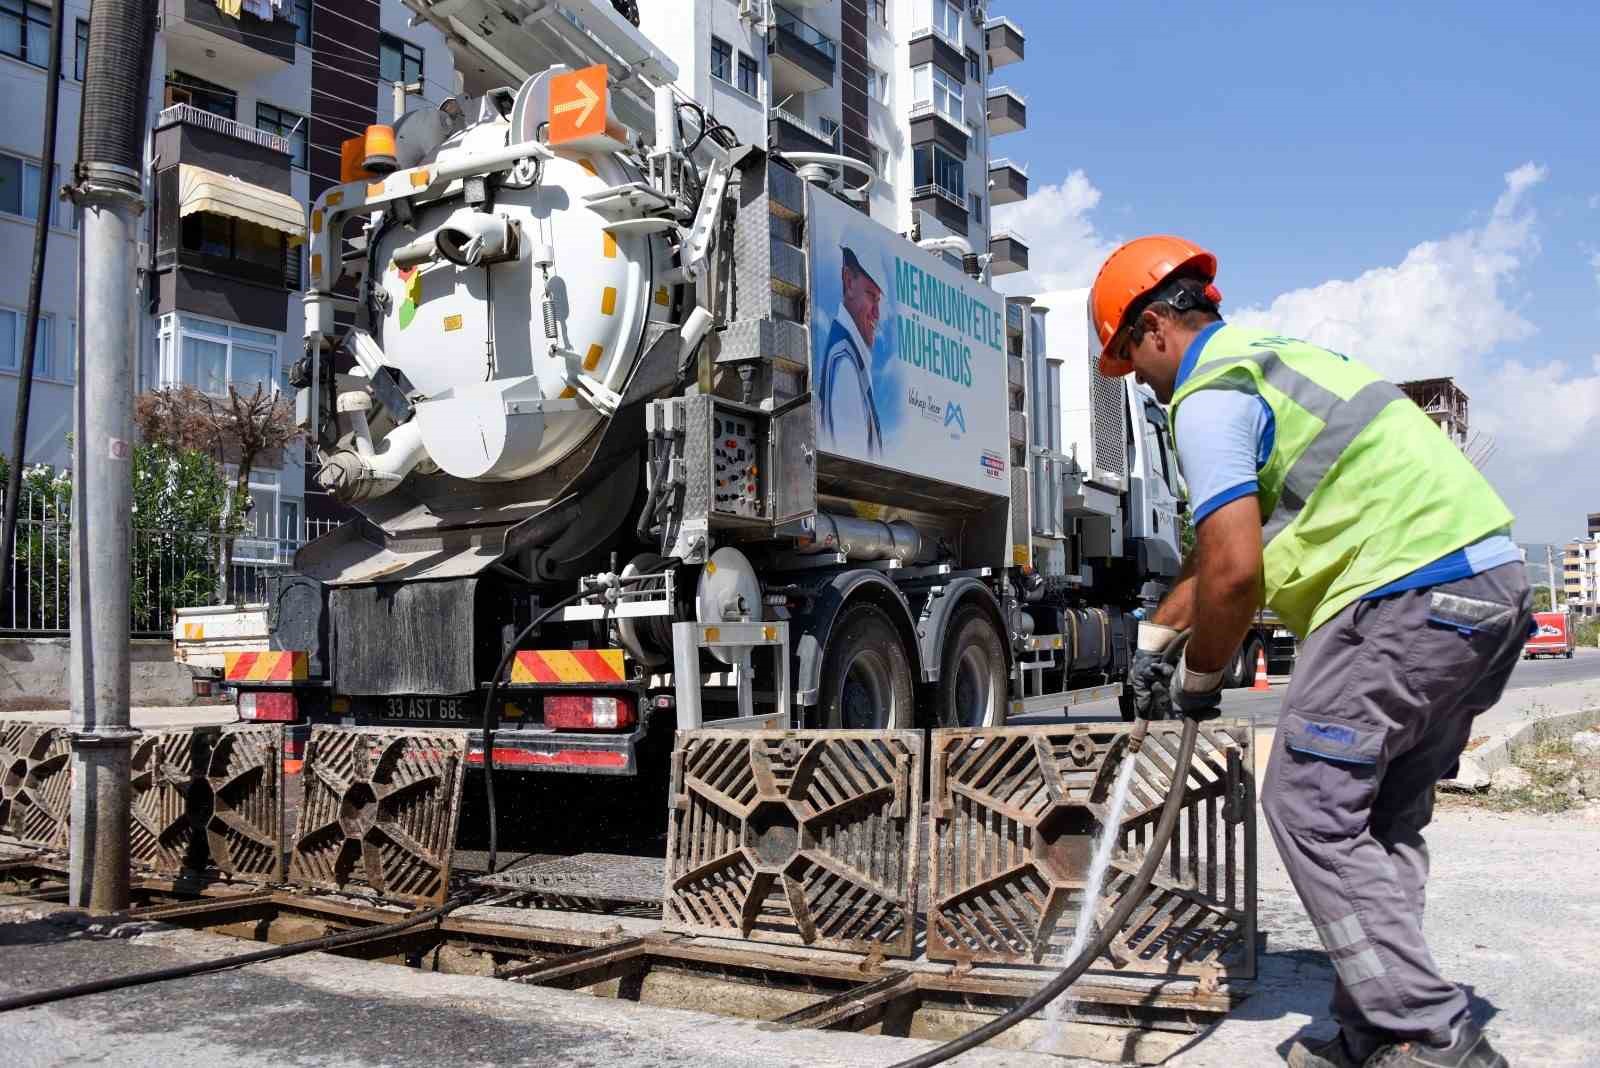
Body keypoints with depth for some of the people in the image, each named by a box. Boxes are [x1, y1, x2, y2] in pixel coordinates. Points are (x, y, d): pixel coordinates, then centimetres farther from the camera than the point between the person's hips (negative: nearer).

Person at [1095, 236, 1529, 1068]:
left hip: (1409, 592, -10)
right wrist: (1151, 640, 31)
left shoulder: (1207, 396, -8)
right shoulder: (1268, 357, 25)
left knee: (1311, 804, -4)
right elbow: (1221, 546, 29)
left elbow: (1234, 572, -16)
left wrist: (1196, 682, 1)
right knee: (1383, 818, 13)